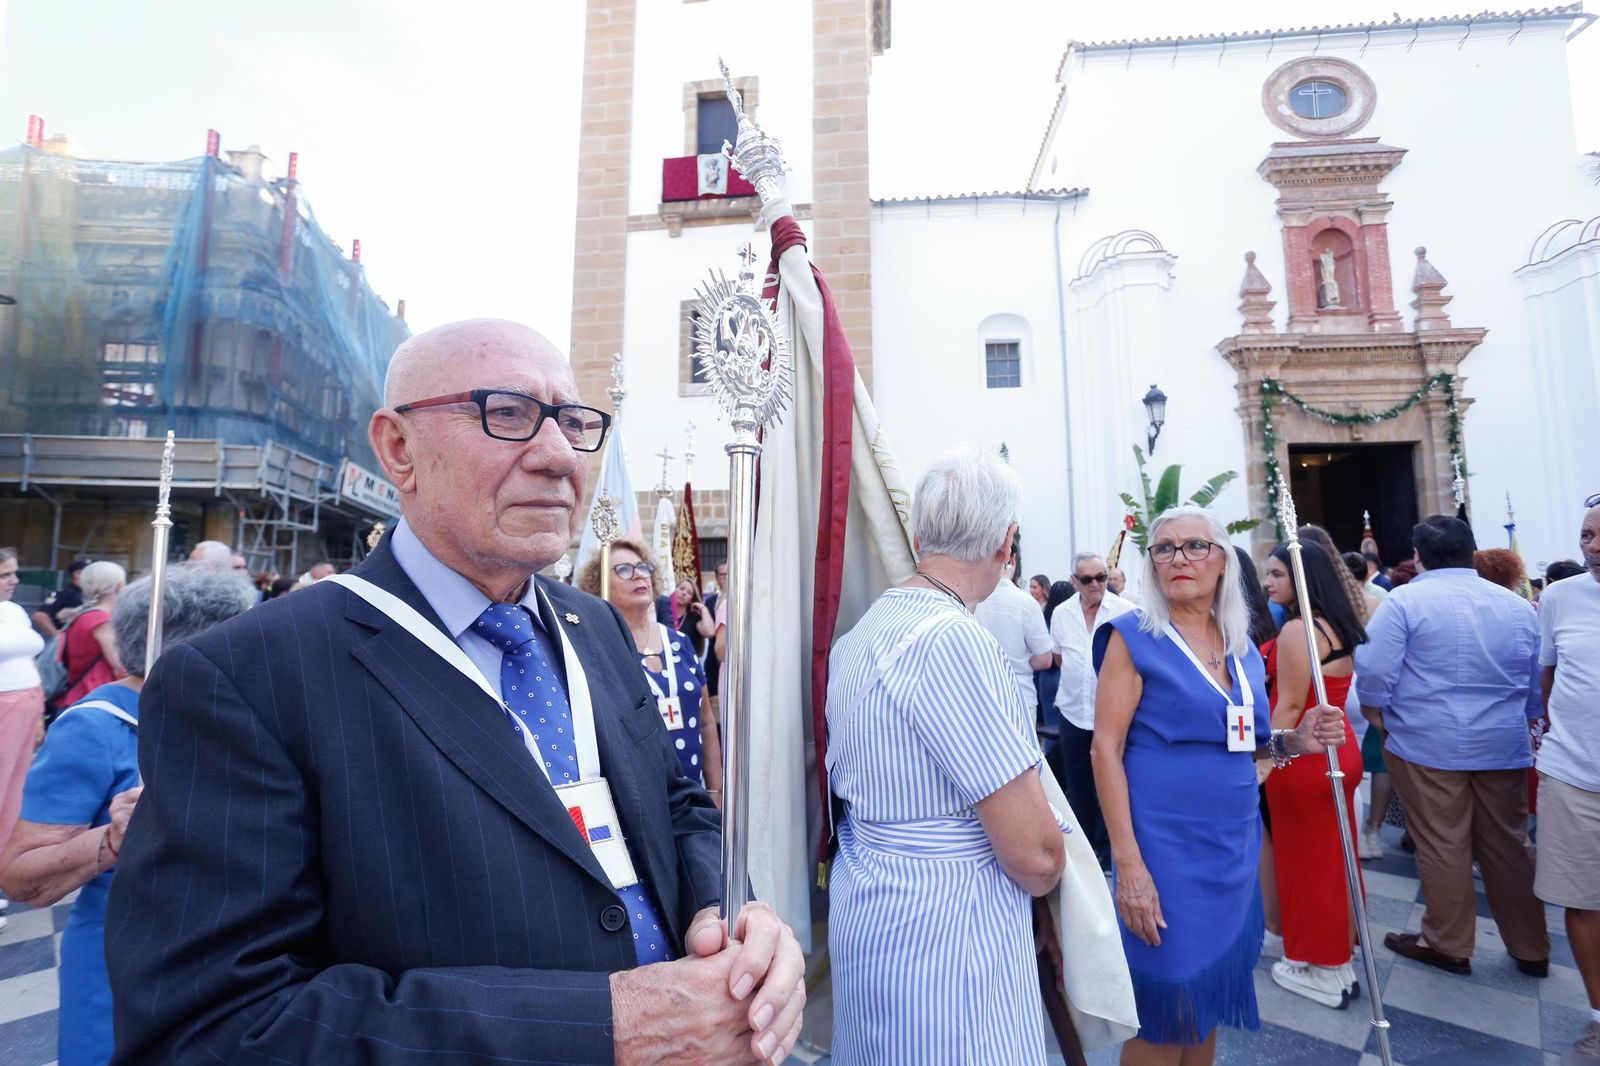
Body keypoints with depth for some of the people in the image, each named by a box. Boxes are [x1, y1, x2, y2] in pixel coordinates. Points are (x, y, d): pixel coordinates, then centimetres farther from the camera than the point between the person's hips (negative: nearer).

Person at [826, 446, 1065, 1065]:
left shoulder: (857, 635, 3)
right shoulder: (952, 640, -25)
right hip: (945, 940, -9)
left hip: (866, 914, 9)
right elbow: (1035, 853, -23)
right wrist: (1041, 876, -1)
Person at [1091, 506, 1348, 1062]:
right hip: (1165, 849, -6)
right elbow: (1106, 749, -14)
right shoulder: (1134, 636, -10)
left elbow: (1239, 742, 18)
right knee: (1163, 1019, 5)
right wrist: (1128, 862, -19)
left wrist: (1293, 741, -3)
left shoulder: (1242, 645, 8)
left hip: (1234, 846, 6)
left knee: (1208, 997, 20)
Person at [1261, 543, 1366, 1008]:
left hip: (1304, 757, -9)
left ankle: (1323, 969, 19)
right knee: (1331, 855, 20)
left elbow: (1289, 707, -22)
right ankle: (1337, 956, 37)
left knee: (1307, 859, 5)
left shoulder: (1296, 629, -21)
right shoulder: (1336, 626, 8)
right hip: (1338, 749, 9)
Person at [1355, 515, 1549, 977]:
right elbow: (1539, 682, 15)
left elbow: (1373, 672, -17)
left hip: (1427, 744, -5)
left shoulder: (1404, 600, -10)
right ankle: (1530, 948, 29)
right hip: (1503, 745, 5)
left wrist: (1379, 719, 0)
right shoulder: (1518, 605, 8)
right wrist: (1523, 724, 29)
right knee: (1508, 845, 17)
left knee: (1441, 848, 5)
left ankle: (1448, 945, 18)